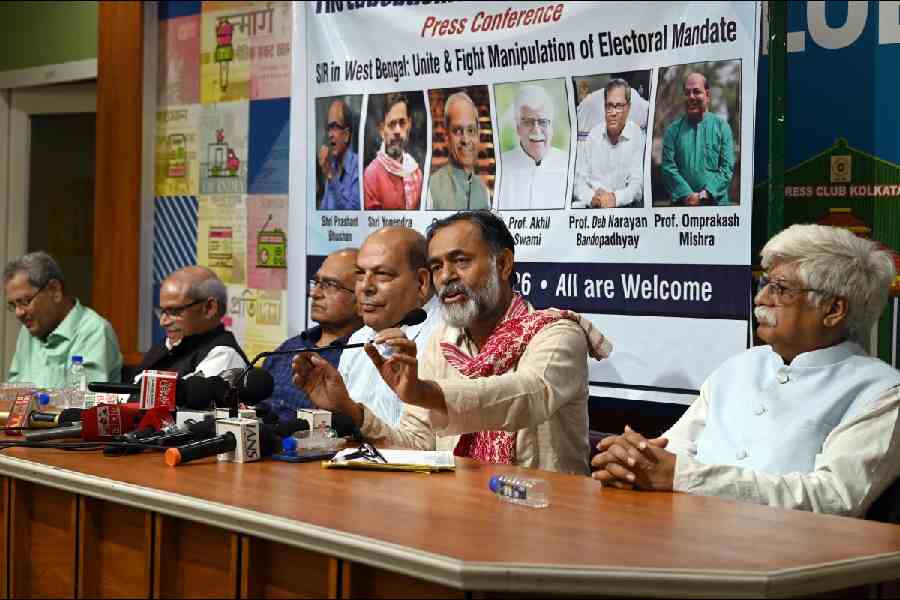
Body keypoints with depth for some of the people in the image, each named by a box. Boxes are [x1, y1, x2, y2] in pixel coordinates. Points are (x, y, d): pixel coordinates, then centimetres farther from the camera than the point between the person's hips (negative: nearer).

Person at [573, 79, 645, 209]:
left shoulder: (638, 136, 0)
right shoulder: (593, 135, 11)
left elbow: (637, 183, -7)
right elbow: (579, 180, 8)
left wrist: (615, 198, -25)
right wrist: (592, 198, -13)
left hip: (623, 206, -3)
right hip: (589, 206, 3)